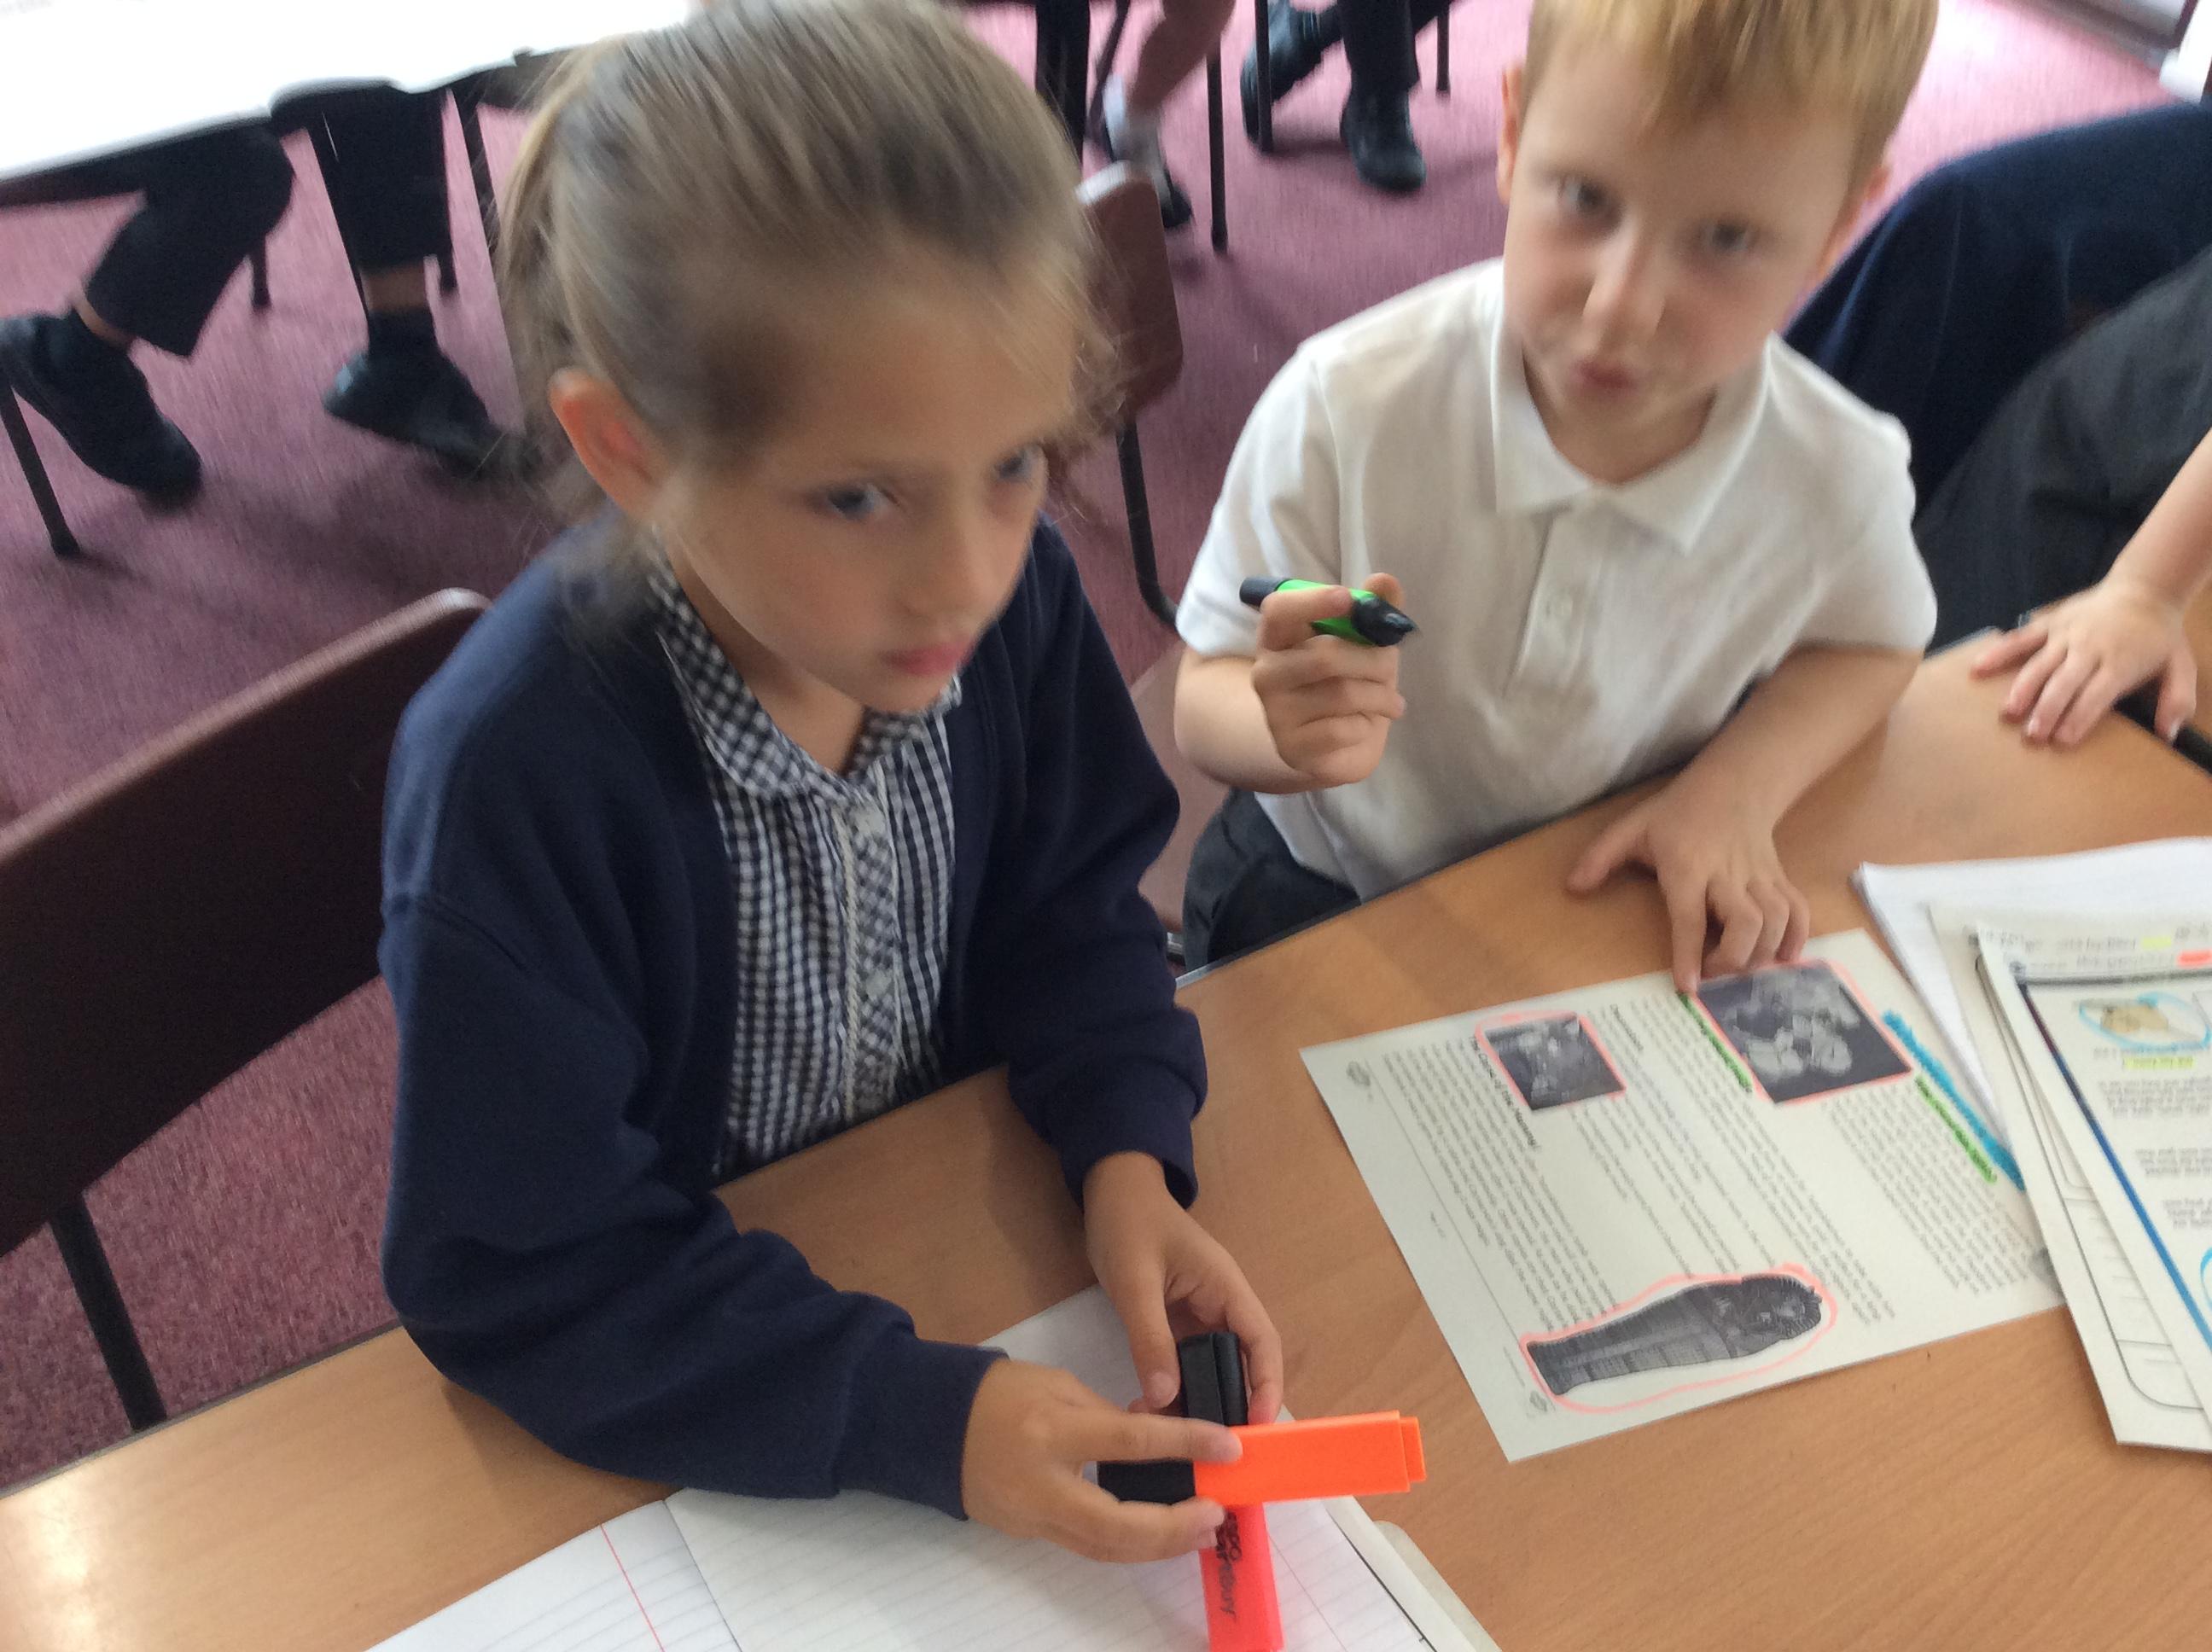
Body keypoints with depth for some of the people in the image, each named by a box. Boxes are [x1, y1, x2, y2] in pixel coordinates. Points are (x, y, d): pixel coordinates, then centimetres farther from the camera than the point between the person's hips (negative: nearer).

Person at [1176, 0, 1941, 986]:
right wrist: (1291, 730, -42)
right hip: (1320, 894, -3)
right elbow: (1206, 705, -18)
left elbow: (1871, 643, 4)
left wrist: (1739, 788, -16)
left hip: (1635, 907, 4)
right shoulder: (1344, 410, -29)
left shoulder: (1841, 478, -21)